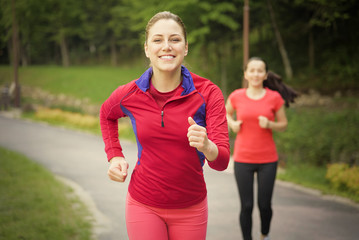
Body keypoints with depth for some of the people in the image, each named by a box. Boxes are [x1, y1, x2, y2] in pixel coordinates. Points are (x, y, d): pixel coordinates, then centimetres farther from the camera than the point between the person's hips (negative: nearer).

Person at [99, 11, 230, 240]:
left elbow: (222, 162, -17)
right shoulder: (129, 95, -9)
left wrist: (207, 146, -39)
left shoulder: (208, 93, -13)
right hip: (143, 206, 0)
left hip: (190, 209, 0)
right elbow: (107, 115, 17)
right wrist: (115, 156, 4)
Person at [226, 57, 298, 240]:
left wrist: (269, 124, -14)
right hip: (243, 159, 0)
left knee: (264, 205, 6)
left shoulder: (274, 97, -3)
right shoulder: (236, 96, -1)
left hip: (267, 159, 0)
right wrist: (232, 124, -2)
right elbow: (227, 113, 19)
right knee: (246, 206, 0)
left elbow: (283, 125, 6)